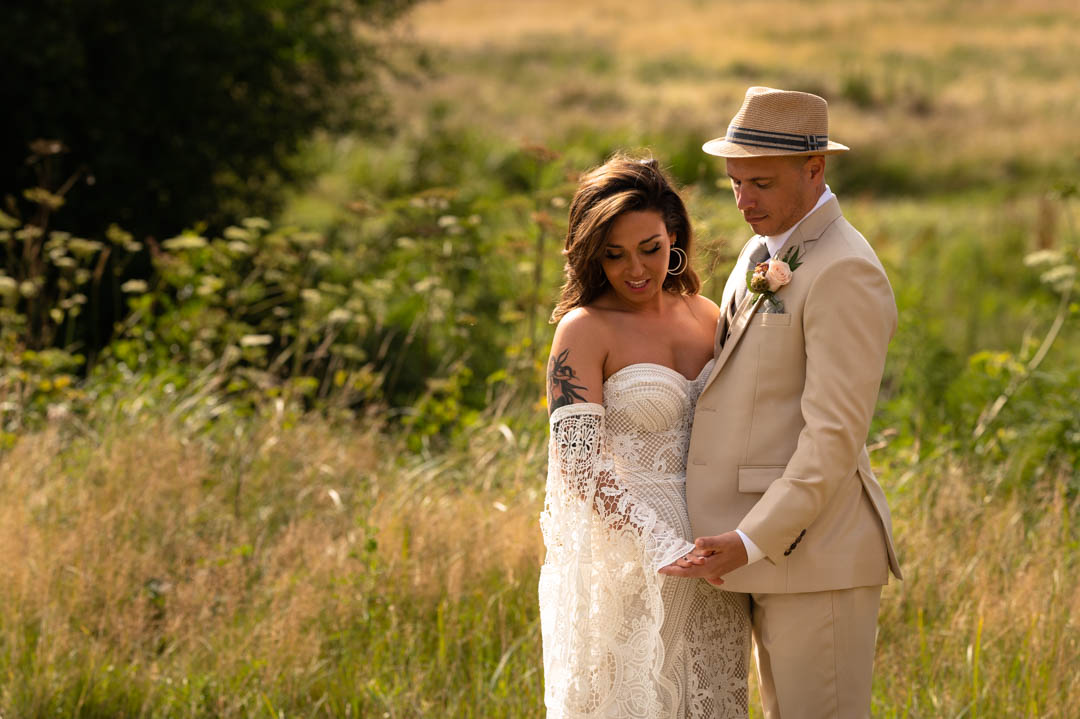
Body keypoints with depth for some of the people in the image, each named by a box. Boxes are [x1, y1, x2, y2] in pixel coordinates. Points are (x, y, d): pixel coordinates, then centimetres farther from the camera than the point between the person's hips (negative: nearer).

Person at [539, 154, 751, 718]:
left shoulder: (704, 315, 9)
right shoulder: (584, 330, -9)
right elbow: (579, 464, -19)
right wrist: (661, 546, -28)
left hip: (706, 558, 5)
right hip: (624, 560, -5)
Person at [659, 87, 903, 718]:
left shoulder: (845, 272, -16)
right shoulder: (766, 251, 15)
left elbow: (836, 434, -21)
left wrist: (750, 543, -25)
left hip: (819, 552, -10)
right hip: (772, 549, 10)